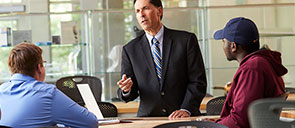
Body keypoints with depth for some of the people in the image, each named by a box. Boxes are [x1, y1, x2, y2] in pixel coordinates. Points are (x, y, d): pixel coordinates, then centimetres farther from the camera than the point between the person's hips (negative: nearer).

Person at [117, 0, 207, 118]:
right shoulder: (129, 50, 10)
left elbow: (198, 81, 0)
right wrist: (126, 90, -14)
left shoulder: (187, 40, 4)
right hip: (148, 118, 2)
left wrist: (186, 109, -12)